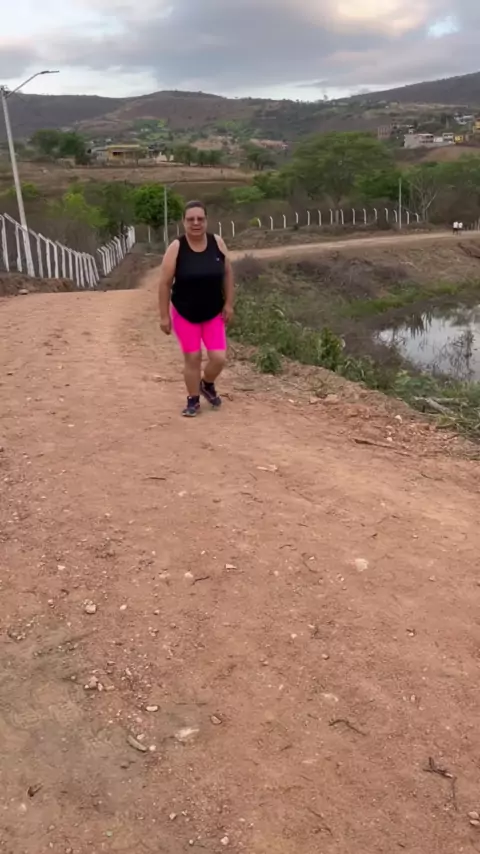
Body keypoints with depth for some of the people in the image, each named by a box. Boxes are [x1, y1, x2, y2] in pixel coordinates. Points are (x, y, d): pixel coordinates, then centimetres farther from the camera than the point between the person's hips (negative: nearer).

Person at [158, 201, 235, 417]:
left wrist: (229, 304, 0)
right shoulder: (176, 248, -13)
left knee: (219, 358, -3)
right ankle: (193, 400, 22)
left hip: (214, 313, 2)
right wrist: (164, 316, -11)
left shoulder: (217, 242, -6)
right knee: (192, 358, 3)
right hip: (184, 314, -2)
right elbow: (165, 284, -10)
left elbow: (228, 273, 4)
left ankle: (208, 385, 29)